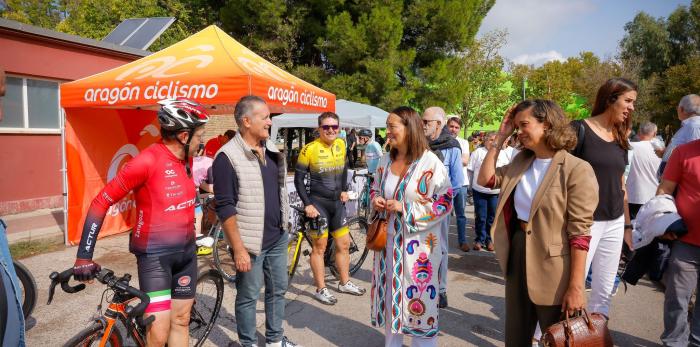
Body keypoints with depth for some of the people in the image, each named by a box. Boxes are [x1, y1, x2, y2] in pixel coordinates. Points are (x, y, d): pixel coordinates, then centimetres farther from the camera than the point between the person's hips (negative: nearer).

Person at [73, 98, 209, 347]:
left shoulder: (184, 159, 3)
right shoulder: (148, 160, -20)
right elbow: (101, 203, -17)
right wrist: (84, 256, -18)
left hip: (186, 251, 7)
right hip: (155, 254, -7)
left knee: (181, 320, 15)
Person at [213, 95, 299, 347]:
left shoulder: (271, 148, 6)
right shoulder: (228, 157, -17)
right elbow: (225, 208, -18)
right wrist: (239, 249, -19)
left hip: (278, 237, 7)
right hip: (251, 241, -7)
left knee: (278, 290, 18)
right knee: (248, 296, 9)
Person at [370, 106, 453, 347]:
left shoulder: (430, 163, -13)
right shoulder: (386, 161, 7)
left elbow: (444, 202, -15)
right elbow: (376, 189, 21)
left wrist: (404, 208, -19)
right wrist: (376, 200, -3)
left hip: (417, 243, -6)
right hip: (388, 239, 6)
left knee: (417, 299, 3)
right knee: (390, 295, 15)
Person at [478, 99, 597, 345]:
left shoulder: (577, 170, -16)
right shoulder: (520, 163, 5)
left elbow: (580, 232, -19)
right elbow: (485, 180, 5)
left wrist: (576, 287, -20)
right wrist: (500, 138, 1)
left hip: (551, 271, -6)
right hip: (517, 259, 6)